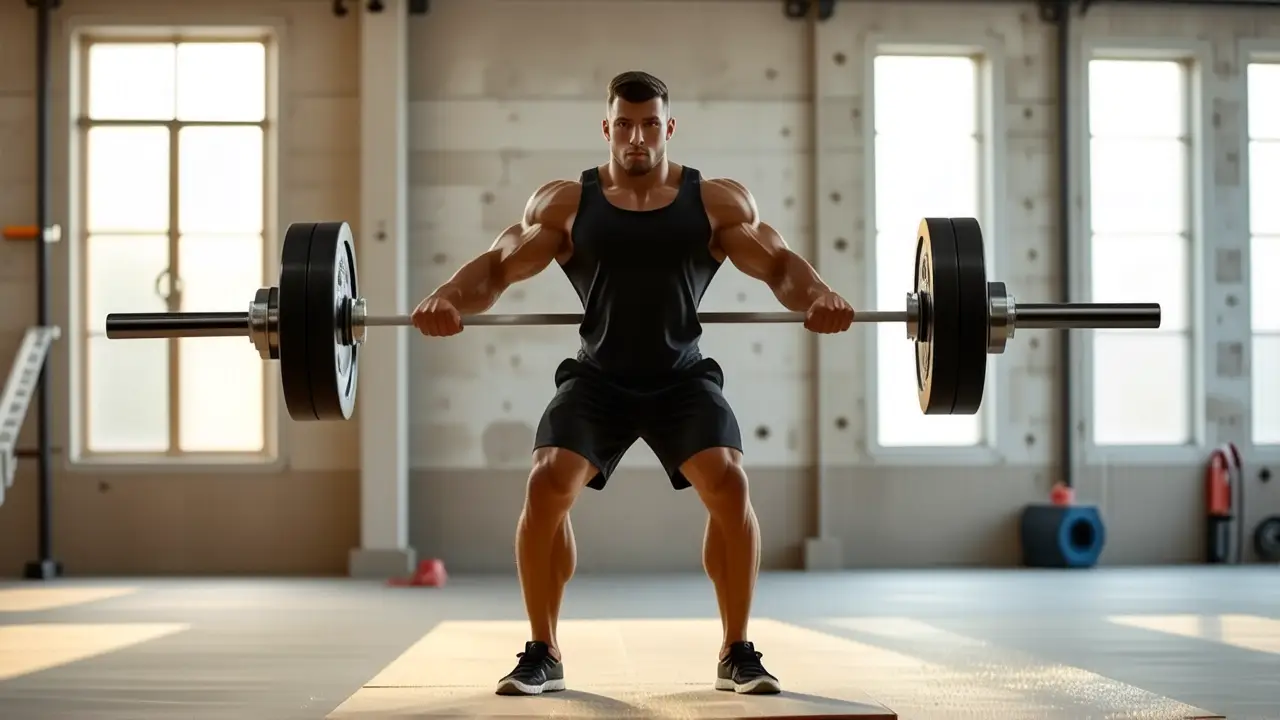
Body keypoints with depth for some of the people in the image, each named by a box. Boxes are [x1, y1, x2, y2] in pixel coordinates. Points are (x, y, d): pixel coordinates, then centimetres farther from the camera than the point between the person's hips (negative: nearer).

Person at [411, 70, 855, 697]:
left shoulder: (719, 201, 1)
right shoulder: (565, 203, 1)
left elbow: (778, 263, -5)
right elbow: (499, 264, -4)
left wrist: (818, 296, -29)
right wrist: (448, 297, -26)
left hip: (683, 377, 0)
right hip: (598, 378, 0)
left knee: (729, 484, -22)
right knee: (546, 486, -20)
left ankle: (737, 653, -4)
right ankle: (542, 655, -3)